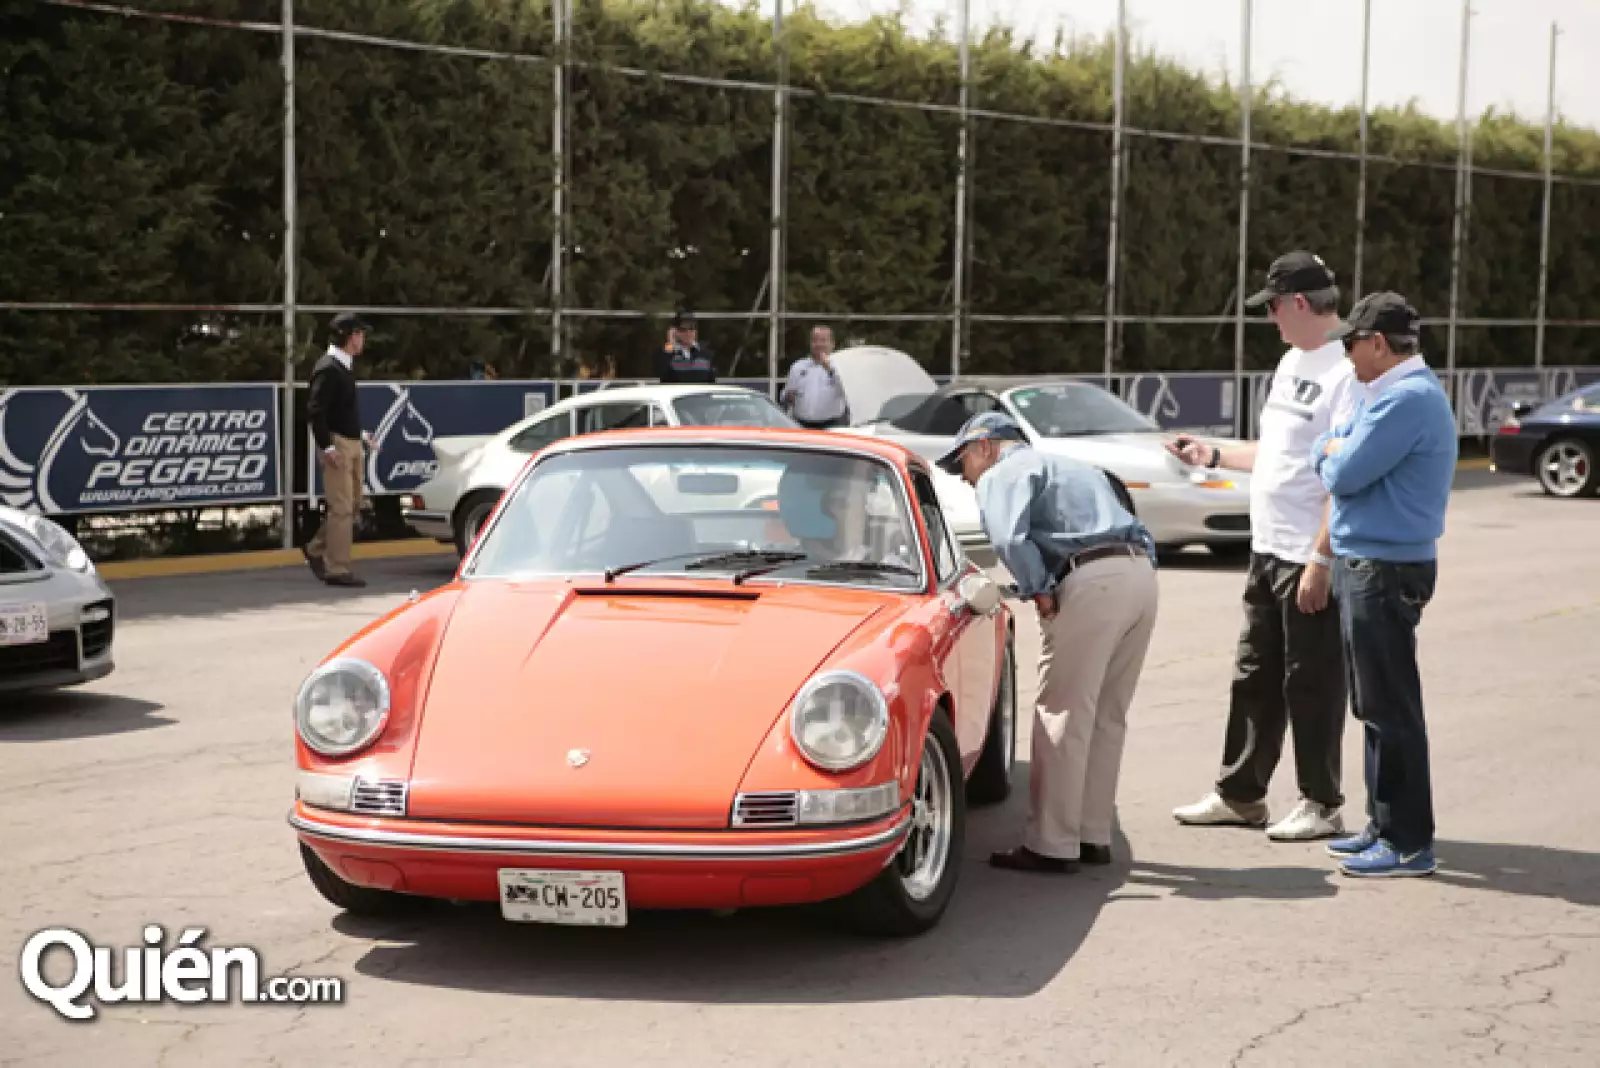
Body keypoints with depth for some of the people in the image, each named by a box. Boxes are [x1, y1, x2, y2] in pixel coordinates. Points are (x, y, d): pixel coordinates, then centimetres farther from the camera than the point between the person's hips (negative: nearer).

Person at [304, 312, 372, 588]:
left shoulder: (345, 366, 14)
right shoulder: (329, 368, -16)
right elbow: (315, 410, -20)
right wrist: (327, 447, -22)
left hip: (352, 443, 10)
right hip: (338, 444, -10)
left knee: (353, 504, 15)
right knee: (342, 508, -7)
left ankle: (316, 550, 27)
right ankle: (337, 569, -3)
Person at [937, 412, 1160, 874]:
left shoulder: (1001, 474, 6)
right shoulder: (1071, 467, 33)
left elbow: (1010, 539, -15)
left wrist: (1039, 592, -4)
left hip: (1093, 581, -8)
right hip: (1141, 573, 9)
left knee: (1063, 718, -3)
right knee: (1106, 717, 15)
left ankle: (1052, 845, -1)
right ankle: (1093, 836, 20)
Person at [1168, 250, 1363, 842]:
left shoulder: (1347, 371, -18)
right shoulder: (1291, 362, 13)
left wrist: (1321, 560, -23)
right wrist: (1213, 455, 23)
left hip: (1312, 561, -9)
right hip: (1267, 551, 9)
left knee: (1312, 684, 1)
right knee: (1254, 678, 16)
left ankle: (1321, 805, 13)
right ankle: (1239, 796, 26)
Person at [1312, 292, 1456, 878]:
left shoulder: (1408, 399, -19)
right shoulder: (1390, 392, 15)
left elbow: (1344, 474, -19)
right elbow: (1324, 453, 19)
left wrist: (1336, 455, 0)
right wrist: (1340, 451, 0)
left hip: (1385, 570, -10)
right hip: (1368, 564, 10)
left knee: (1390, 708, -5)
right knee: (1375, 705, 16)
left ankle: (1408, 842, 0)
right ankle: (1386, 825, 25)